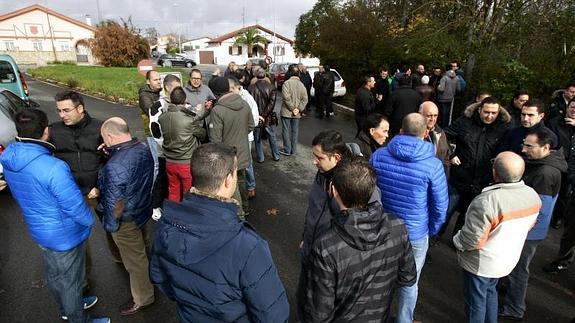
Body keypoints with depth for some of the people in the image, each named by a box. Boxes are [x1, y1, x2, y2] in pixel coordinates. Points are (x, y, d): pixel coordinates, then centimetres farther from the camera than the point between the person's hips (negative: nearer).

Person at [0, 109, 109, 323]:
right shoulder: (53, 168, -34)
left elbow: (24, 196, 7)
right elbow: (75, 208, -27)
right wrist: (90, 221, -8)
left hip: (39, 230, 8)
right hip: (65, 236, -8)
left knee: (53, 275, 28)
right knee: (70, 281, 15)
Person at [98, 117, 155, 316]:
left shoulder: (114, 167, -35)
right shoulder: (143, 148, -10)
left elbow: (113, 203, -25)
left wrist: (109, 226, -8)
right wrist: (112, 153, -5)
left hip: (127, 221, -8)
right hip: (143, 210, 8)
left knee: (135, 260, 13)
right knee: (144, 248, 29)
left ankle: (143, 298, 35)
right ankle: (150, 277, 54)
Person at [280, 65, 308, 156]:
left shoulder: (286, 83, -11)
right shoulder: (301, 84, 2)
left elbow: (287, 97, -19)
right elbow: (305, 99, -3)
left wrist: (292, 108, -13)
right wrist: (298, 109, -5)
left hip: (287, 112, -4)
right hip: (297, 113, 4)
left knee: (286, 131, 6)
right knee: (295, 131, 12)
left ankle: (287, 150, 11)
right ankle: (293, 150, 20)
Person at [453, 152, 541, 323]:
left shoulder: (488, 201, -35)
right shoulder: (533, 195, -10)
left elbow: (472, 239, -29)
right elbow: (528, 225, 7)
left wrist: (457, 242, -9)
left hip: (480, 263, -7)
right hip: (508, 259, 7)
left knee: (476, 300, 15)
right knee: (490, 291, 30)